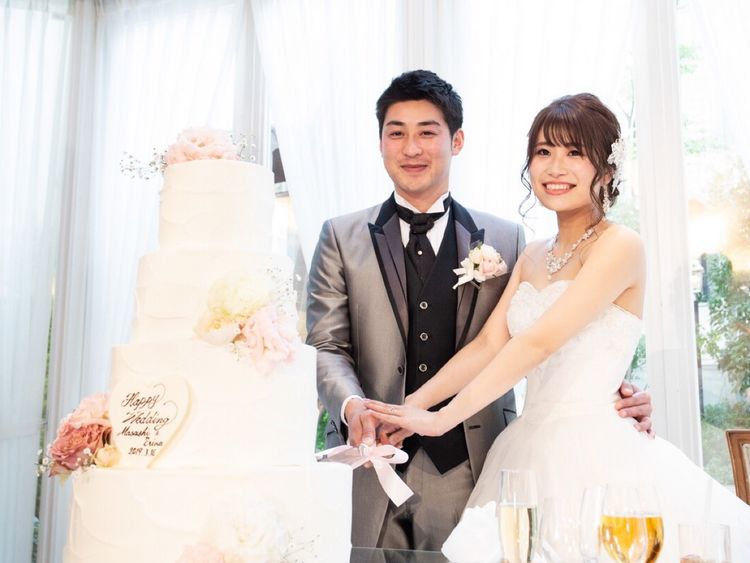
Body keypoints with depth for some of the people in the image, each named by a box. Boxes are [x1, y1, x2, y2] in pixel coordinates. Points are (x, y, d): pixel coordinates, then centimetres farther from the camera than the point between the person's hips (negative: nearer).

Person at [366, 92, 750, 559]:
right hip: (531, 449, 6)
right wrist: (413, 406, -9)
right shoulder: (533, 258, 13)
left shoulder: (620, 246, -10)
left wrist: (442, 418, -21)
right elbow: (488, 344, 4)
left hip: (595, 450, -6)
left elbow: (538, 342, -19)